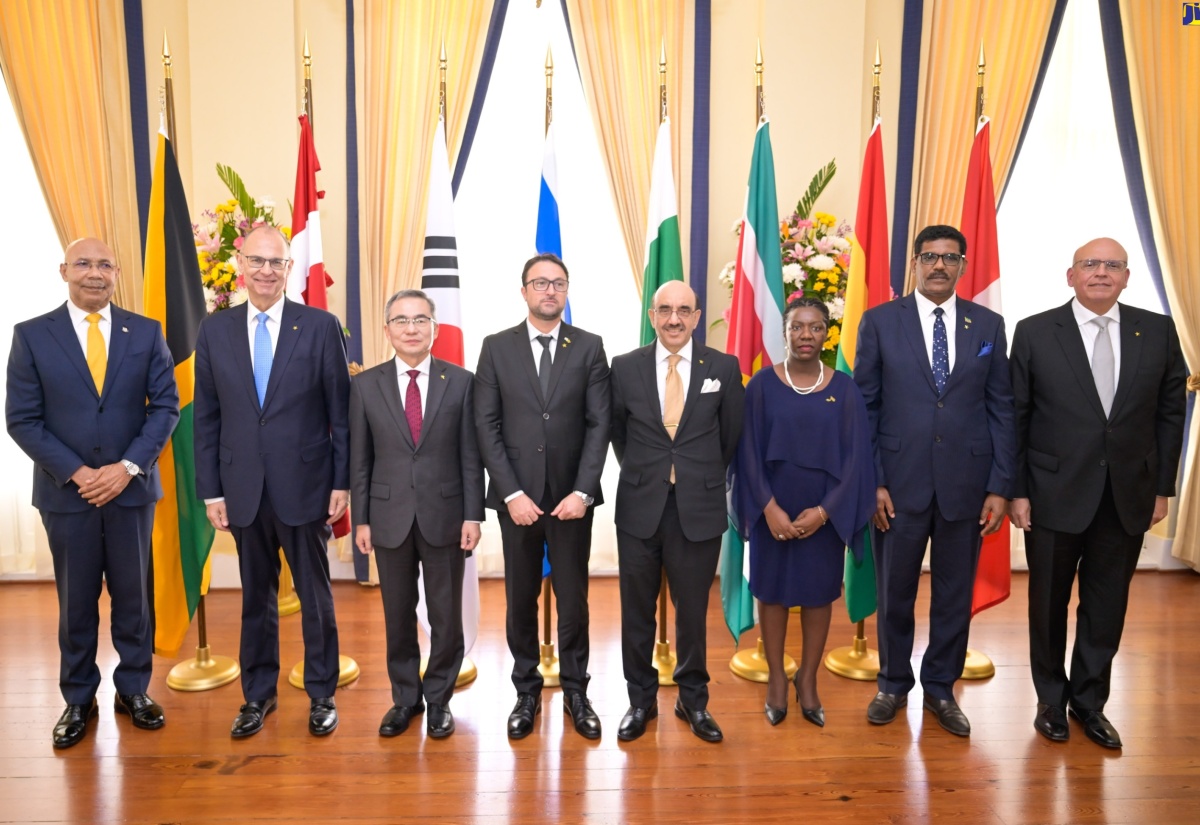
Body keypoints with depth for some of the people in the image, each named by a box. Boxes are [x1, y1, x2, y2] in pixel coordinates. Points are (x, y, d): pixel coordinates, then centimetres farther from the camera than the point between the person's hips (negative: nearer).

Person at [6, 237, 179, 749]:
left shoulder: (146, 332, 1)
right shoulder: (31, 336, 0)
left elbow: (166, 406, -2)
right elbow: (22, 419, -2)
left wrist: (128, 466, -12)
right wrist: (75, 472, -13)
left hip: (131, 487, 1)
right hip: (66, 491, 0)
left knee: (133, 595, 10)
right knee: (75, 601, 11)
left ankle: (133, 690, 26)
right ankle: (78, 700, 27)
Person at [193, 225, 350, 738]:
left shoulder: (321, 327, -4)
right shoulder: (214, 331, 5)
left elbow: (341, 410, -3)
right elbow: (206, 417, 6)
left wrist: (342, 481, -6)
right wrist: (210, 489, 3)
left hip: (305, 485, -2)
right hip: (244, 489, 3)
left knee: (315, 595, 10)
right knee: (256, 596, 15)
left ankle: (322, 694, 26)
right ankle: (258, 694, 32)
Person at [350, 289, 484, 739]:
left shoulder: (460, 382, -1)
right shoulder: (365, 385, 2)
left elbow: (470, 456, -2)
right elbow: (360, 460, 4)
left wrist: (473, 515, -6)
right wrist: (361, 519, 1)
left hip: (444, 515, -1)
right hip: (390, 516, 1)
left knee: (446, 615, 9)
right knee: (398, 616, 13)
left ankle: (439, 699, 28)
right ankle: (405, 698, 32)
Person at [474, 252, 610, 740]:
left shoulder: (589, 347, 3)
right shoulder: (497, 348, 2)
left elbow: (599, 424, -2)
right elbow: (486, 426, -2)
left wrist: (582, 492, -11)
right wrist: (513, 493, -10)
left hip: (572, 495, 0)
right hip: (516, 495, 0)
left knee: (573, 598, 8)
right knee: (521, 599, 10)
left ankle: (576, 691, 25)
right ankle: (527, 692, 27)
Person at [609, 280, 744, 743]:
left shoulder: (723, 368, -1)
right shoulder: (625, 367, 0)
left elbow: (731, 436, 9)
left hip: (699, 509, 0)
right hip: (639, 507, 1)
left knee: (693, 611, 11)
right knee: (637, 611, 11)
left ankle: (693, 700, 32)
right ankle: (641, 700, 31)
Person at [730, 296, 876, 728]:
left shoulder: (844, 388, -1)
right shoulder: (762, 384, -4)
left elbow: (856, 456, -4)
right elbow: (749, 452, -6)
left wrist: (825, 510, -13)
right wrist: (768, 507, -15)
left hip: (825, 510, 1)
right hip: (773, 509, -1)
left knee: (819, 592, 11)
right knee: (772, 590, 9)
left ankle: (807, 678, 28)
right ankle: (776, 678, 25)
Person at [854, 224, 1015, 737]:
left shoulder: (988, 325, 6)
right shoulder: (879, 322, 0)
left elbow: (1002, 409, 5)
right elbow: (865, 407, -1)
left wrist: (1000, 486, -1)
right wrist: (871, 481, -7)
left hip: (966, 483, 2)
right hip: (899, 482, -1)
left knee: (955, 595, 13)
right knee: (894, 592, 11)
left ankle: (941, 689, 33)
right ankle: (894, 683, 33)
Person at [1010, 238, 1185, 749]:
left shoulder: (1158, 332, 3)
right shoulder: (1035, 332, -4)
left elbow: (1170, 413, 7)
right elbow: (1016, 417, -4)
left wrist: (1162, 488, 4)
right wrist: (1016, 490, -7)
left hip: (1128, 496, 2)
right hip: (1055, 493, -2)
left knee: (1107, 604, 12)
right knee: (1049, 603, 11)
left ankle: (1090, 701, 32)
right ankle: (1051, 700, 30)